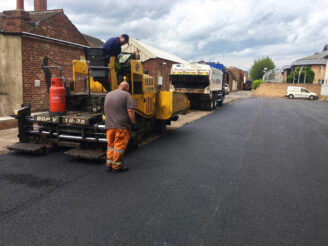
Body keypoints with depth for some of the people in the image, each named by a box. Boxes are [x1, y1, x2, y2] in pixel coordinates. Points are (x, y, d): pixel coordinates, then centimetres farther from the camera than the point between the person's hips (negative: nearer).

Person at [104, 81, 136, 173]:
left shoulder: (108, 95, 14)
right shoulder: (126, 95, -7)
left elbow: (105, 110, 21)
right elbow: (130, 110, -16)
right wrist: (133, 121, -5)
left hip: (109, 125, 6)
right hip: (122, 126, -6)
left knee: (110, 145, 17)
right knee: (119, 146, 1)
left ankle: (109, 164, 23)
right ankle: (116, 166, 8)